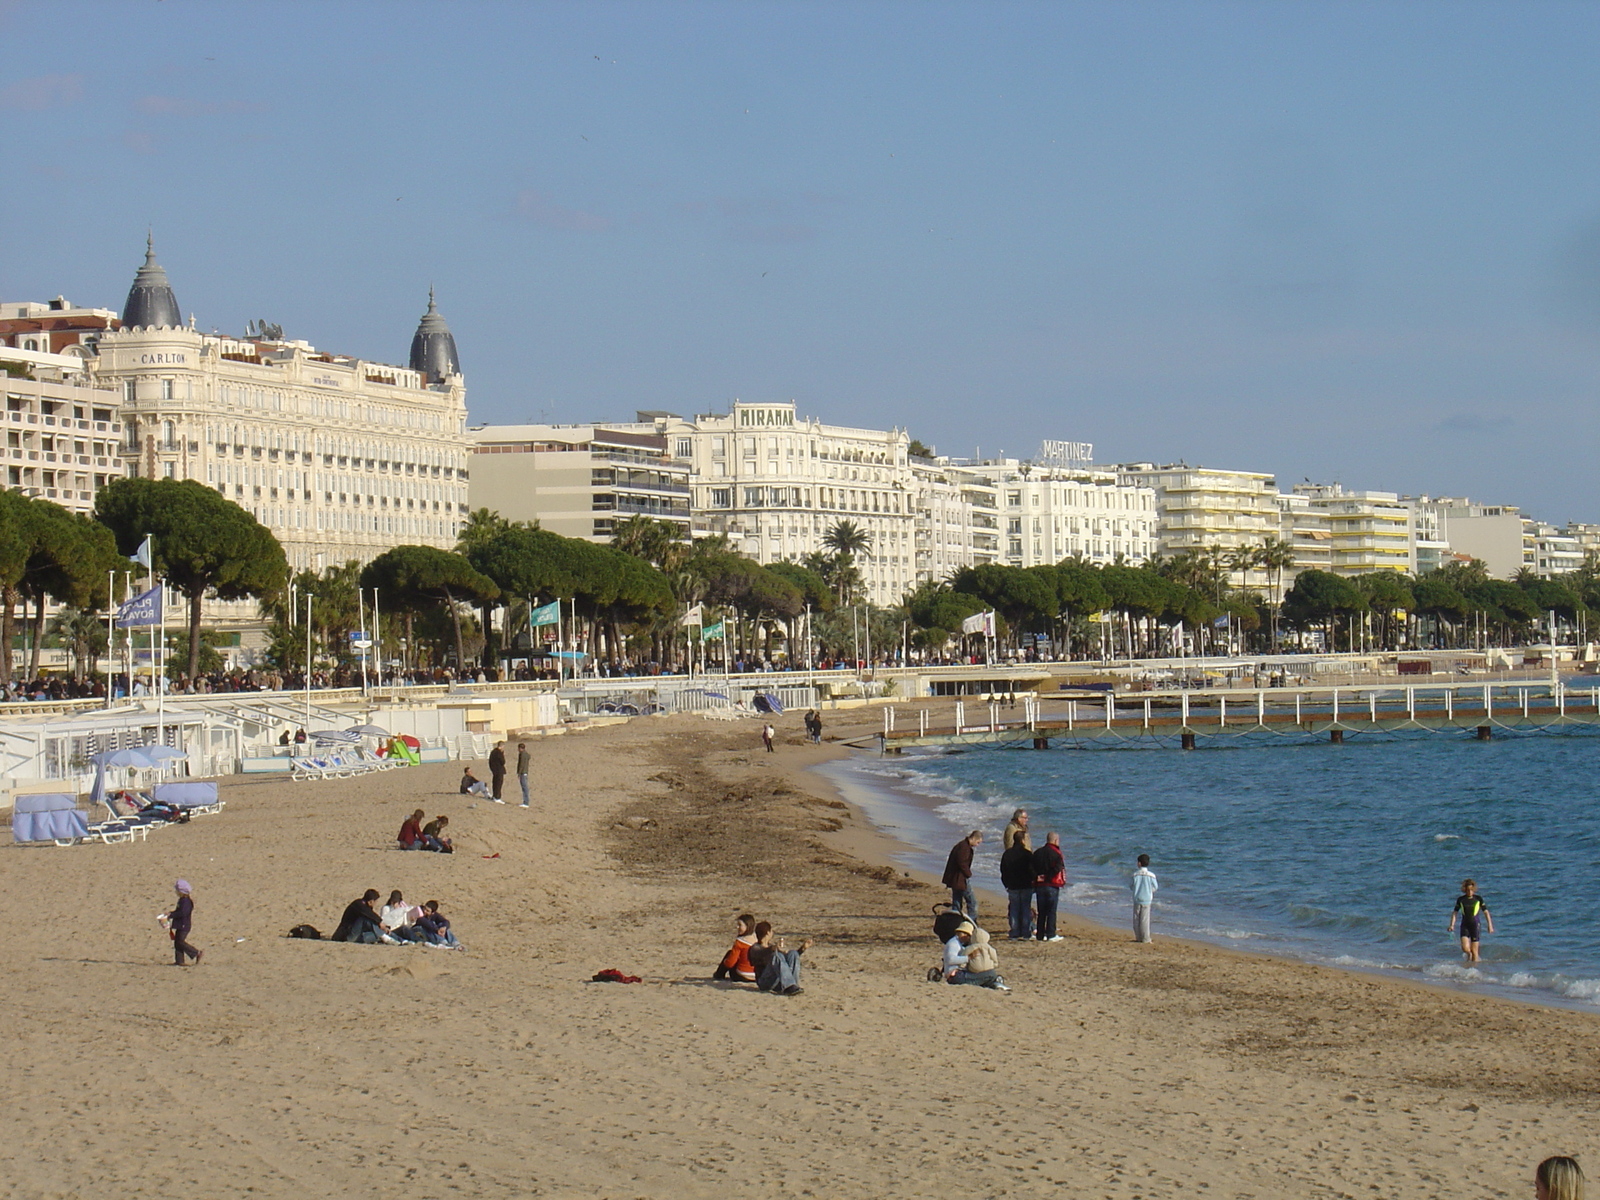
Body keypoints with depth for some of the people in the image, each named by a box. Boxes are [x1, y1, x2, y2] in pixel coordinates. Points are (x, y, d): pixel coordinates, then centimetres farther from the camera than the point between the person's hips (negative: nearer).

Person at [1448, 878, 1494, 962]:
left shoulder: (1478, 899, -2)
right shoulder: (1460, 900, 3)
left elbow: (1486, 912, 2)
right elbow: (1455, 913, 8)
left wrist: (1490, 926, -2)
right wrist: (1452, 925, -1)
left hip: (1475, 925, -1)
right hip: (1465, 926, 1)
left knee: (1474, 950, -3)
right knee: (1465, 948, -12)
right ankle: (1469, 955, 22)